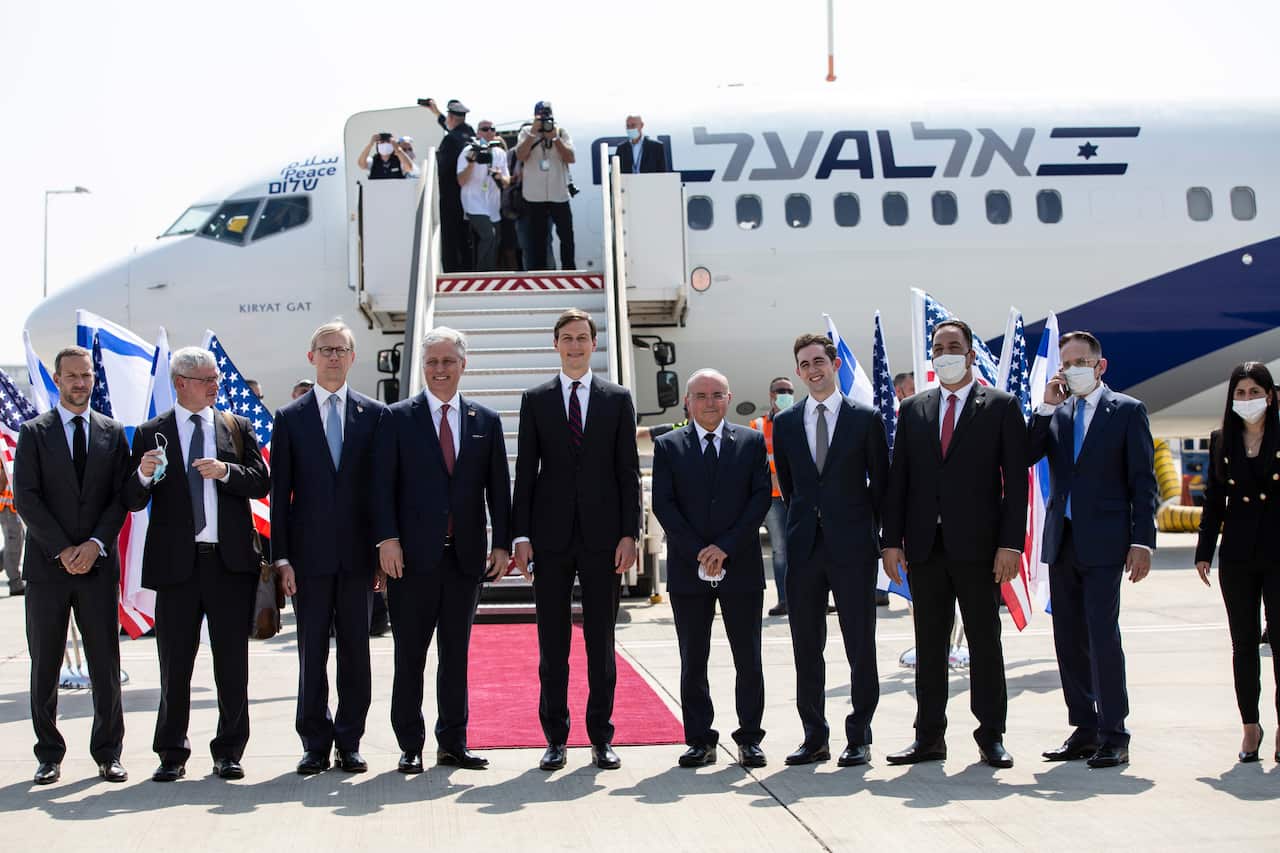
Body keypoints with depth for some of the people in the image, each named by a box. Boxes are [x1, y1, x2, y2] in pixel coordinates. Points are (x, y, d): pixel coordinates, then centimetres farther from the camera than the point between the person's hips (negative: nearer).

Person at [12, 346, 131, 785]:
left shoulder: (112, 433, 9)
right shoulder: (34, 432, 3)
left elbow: (121, 497, 4)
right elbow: (26, 498, -4)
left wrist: (95, 544, -10)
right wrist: (63, 550, -11)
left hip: (98, 564, 1)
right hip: (47, 565, -1)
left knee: (106, 663, 2)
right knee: (45, 666, 4)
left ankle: (108, 753, 11)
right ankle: (49, 755, 13)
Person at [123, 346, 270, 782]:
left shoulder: (237, 427, 11)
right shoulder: (150, 433, 6)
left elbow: (261, 483, 4)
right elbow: (133, 501, 2)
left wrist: (226, 471, -13)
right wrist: (143, 475, -18)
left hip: (230, 562, 1)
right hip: (176, 563, -1)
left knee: (233, 663, 4)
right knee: (175, 665, 4)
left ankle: (229, 751, 13)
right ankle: (172, 754, 15)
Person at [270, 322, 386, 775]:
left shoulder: (374, 414, 7)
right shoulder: (290, 418, 6)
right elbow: (280, 493, 4)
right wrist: (281, 557, -3)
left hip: (358, 553, 0)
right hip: (310, 553, 0)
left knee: (355, 651, 5)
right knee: (311, 653, 3)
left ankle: (349, 743, 12)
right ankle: (315, 745, 11)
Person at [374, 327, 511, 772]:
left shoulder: (486, 420, 10)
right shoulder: (397, 417, 3)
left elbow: (498, 486, 9)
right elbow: (382, 483, -2)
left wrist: (502, 544, 2)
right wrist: (387, 539, -11)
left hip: (466, 555, 3)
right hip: (414, 554, -2)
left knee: (456, 653, 9)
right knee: (409, 655, 2)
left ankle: (453, 744, 17)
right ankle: (410, 746, 9)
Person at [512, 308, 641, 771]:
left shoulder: (618, 399, 7)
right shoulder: (535, 400, 8)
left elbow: (628, 471, 4)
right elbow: (525, 471, 5)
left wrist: (629, 533, -4)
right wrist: (521, 535, -2)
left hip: (602, 537, 0)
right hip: (551, 537, 0)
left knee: (601, 642, 5)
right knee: (552, 644, 4)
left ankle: (601, 737, 11)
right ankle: (555, 738, 11)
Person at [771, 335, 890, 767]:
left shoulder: (865, 419, 1)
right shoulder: (785, 423, 9)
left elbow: (880, 481, 5)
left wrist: (867, 530, 5)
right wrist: (806, 521, 13)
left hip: (853, 547, -3)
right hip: (804, 547, 3)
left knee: (860, 646, 0)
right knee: (806, 647, 5)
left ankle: (859, 738, 7)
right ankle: (814, 738, 13)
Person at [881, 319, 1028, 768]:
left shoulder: (1002, 407, 2)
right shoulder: (913, 409, 13)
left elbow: (1016, 480, -3)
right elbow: (898, 478, 10)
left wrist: (1011, 544, -11)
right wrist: (893, 540, 2)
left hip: (977, 545, -3)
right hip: (925, 546, 3)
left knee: (985, 642, 3)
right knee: (929, 645, 7)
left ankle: (991, 736, 11)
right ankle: (929, 736, 13)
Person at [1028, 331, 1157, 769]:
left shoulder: (1127, 411, 1)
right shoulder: (1054, 412, 13)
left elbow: (1143, 482, -3)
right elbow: (1024, 457, 0)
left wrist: (1142, 540, -10)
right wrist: (1046, 408, -7)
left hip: (1103, 543, -5)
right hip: (1062, 540, 5)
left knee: (1103, 637, -11)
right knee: (1069, 642, 8)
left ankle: (1113, 736, -5)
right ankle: (1084, 730, 16)